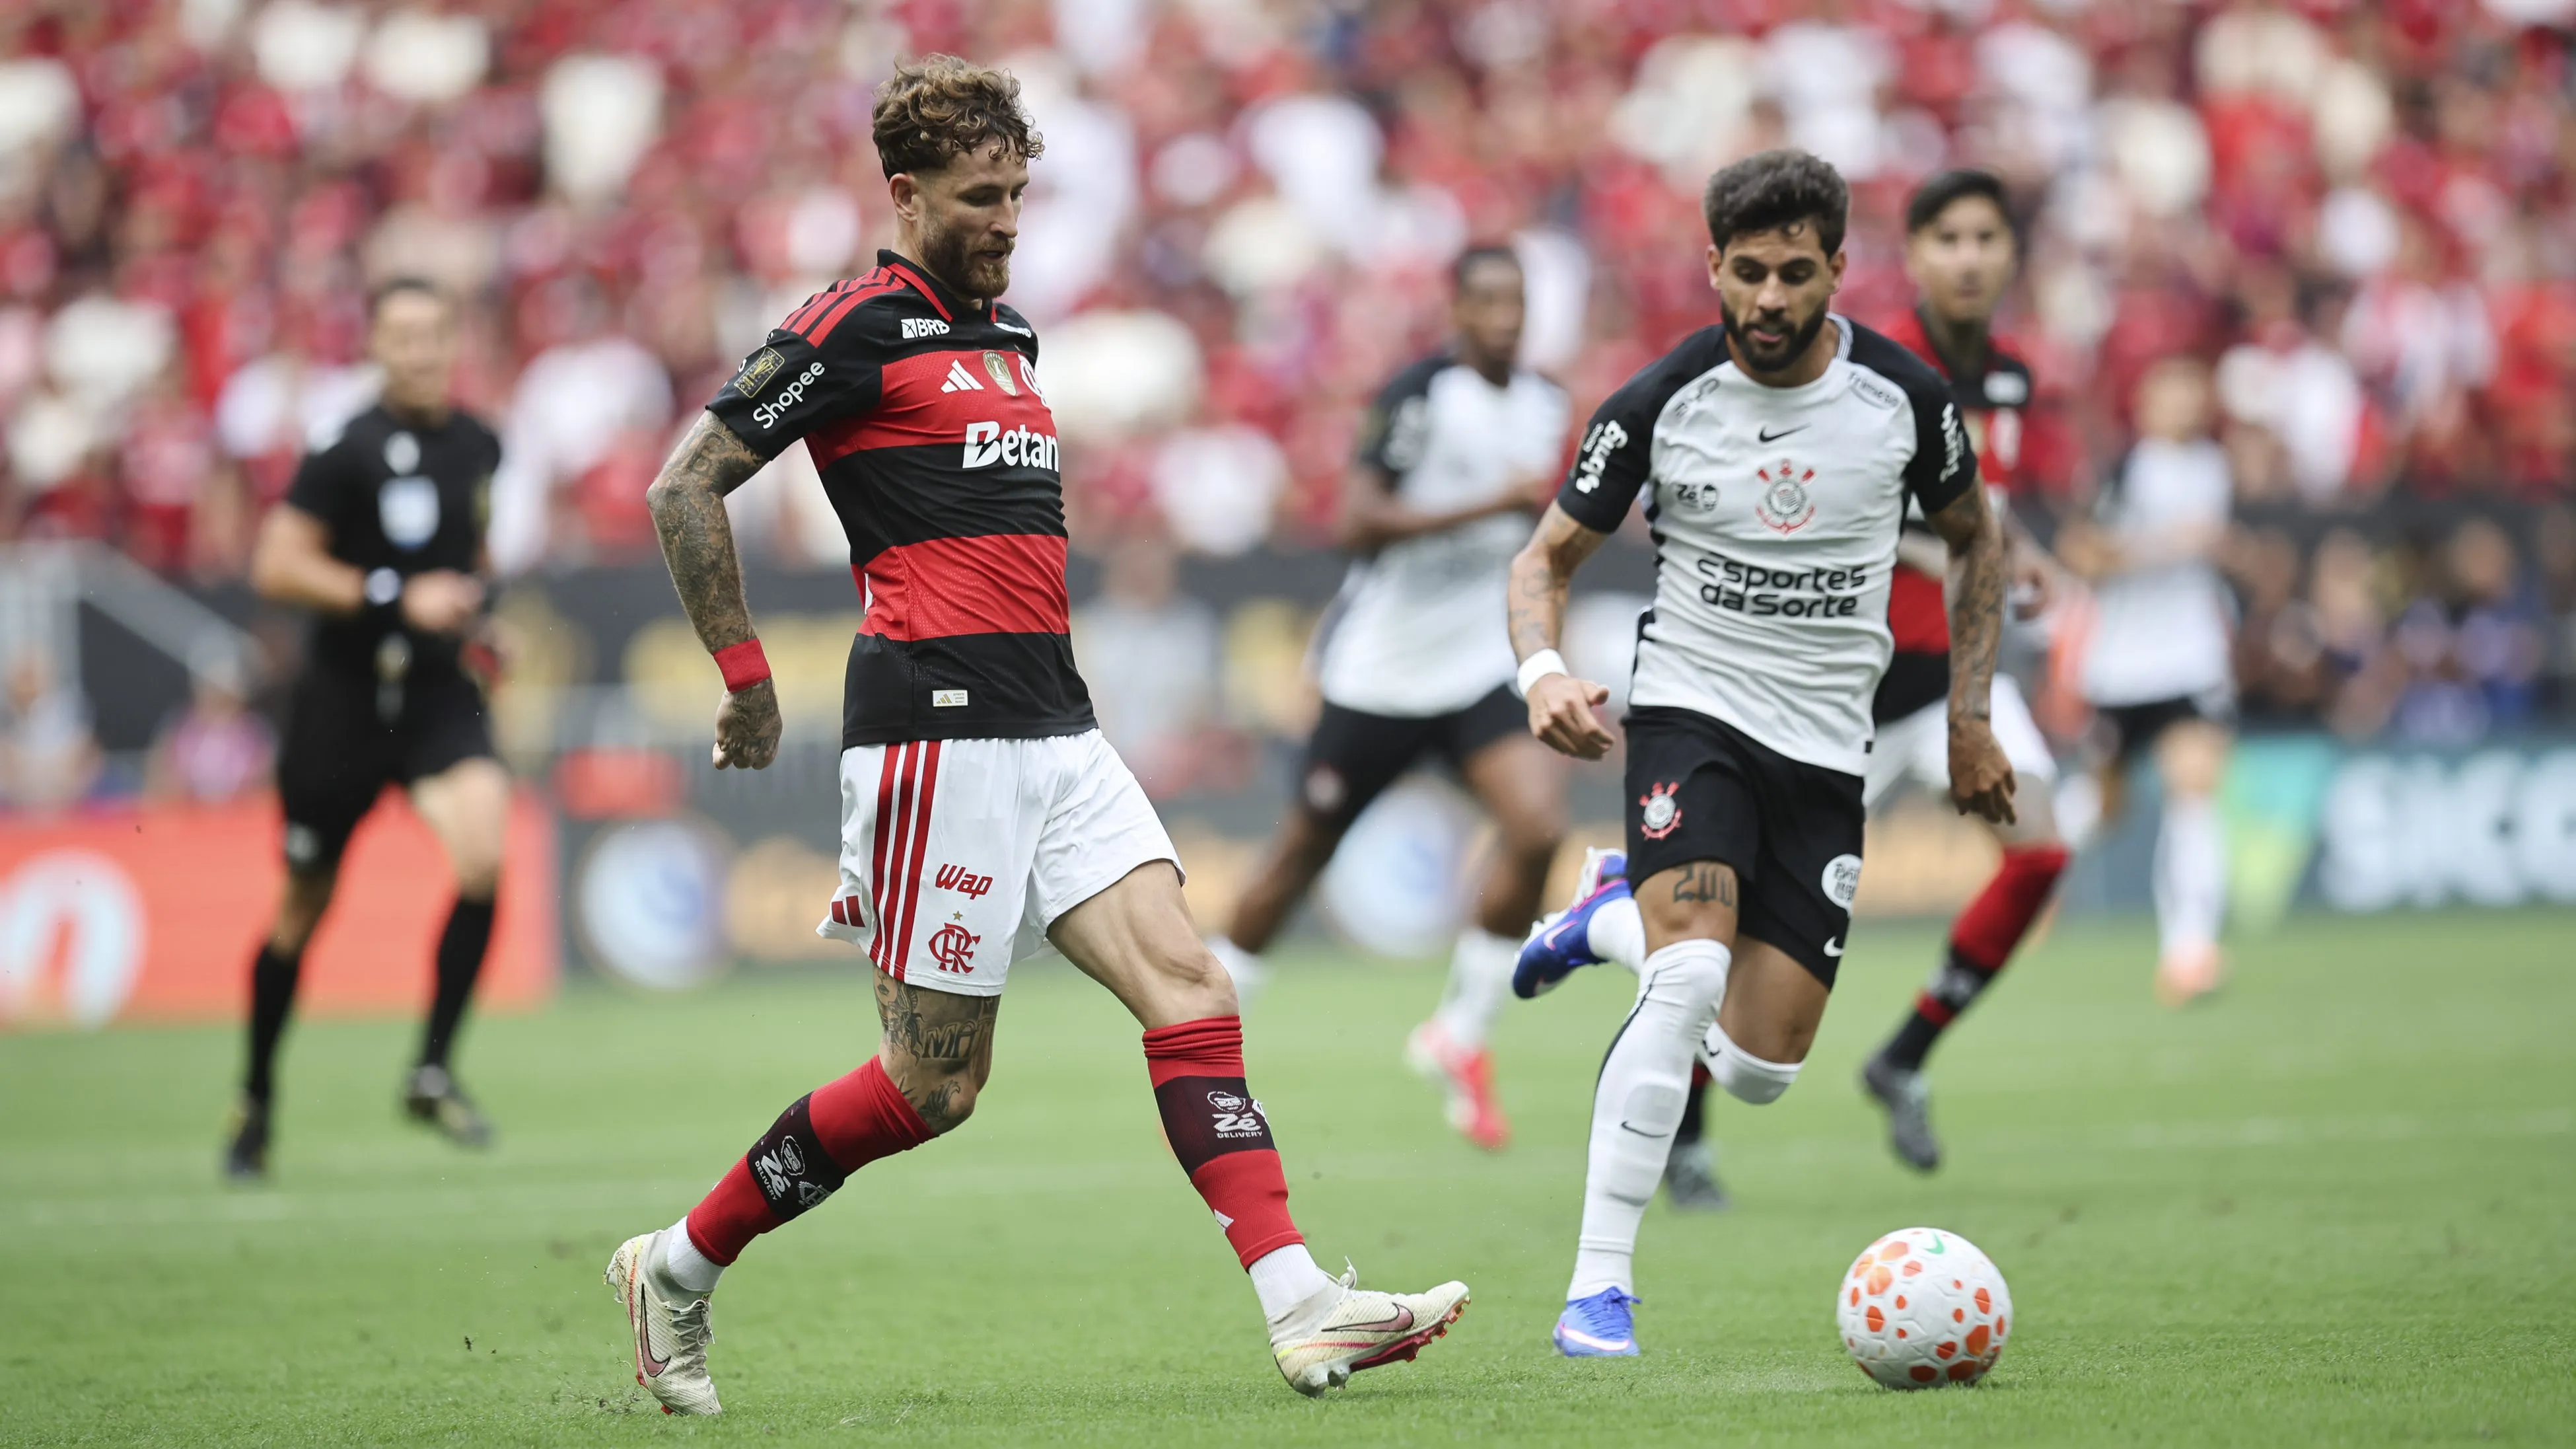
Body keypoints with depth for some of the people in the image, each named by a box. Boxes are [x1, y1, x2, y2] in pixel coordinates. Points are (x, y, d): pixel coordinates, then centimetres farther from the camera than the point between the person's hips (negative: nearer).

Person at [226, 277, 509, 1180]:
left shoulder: (479, 447, 7)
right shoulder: (349, 452, -12)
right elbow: (275, 566, -15)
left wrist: (475, 616, 11)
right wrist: (396, 598, -21)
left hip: (440, 695, 3)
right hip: (345, 696, -3)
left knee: (483, 851, -23)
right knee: (304, 907, 8)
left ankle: (433, 1073, -11)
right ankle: (256, 1098, 29)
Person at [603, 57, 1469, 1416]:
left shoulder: (1005, 333, 18)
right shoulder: (856, 327, -7)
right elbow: (684, 486, -7)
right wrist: (746, 677, -7)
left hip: (1052, 730, 8)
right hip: (937, 732, -8)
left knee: (1188, 987, -6)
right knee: (933, 1081, -4)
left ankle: (1299, 1305, -13)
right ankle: (678, 1266, 12)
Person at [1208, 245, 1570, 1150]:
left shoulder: (1544, 405, 6)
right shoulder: (1421, 396, -17)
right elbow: (1357, 523, -27)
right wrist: (1493, 503, -29)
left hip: (1481, 671, 5)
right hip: (1379, 674, -5)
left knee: (1537, 828, -18)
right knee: (1300, 861, 6)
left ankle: (1459, 1036, -1)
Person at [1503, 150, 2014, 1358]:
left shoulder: (1904, 396, -5)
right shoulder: (1660, 404, -9)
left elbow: (1974, 541, 14)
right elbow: (1547, 556, 1)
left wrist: (1970, 717, 8)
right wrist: (1543, 670, -19)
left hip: (1826, 755, 3)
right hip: (1692, 713, -3)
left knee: (1756, 1072, 0)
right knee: (1689, 978, -28)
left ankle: (1620, 920, 34)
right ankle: (1600, 1287, -23)